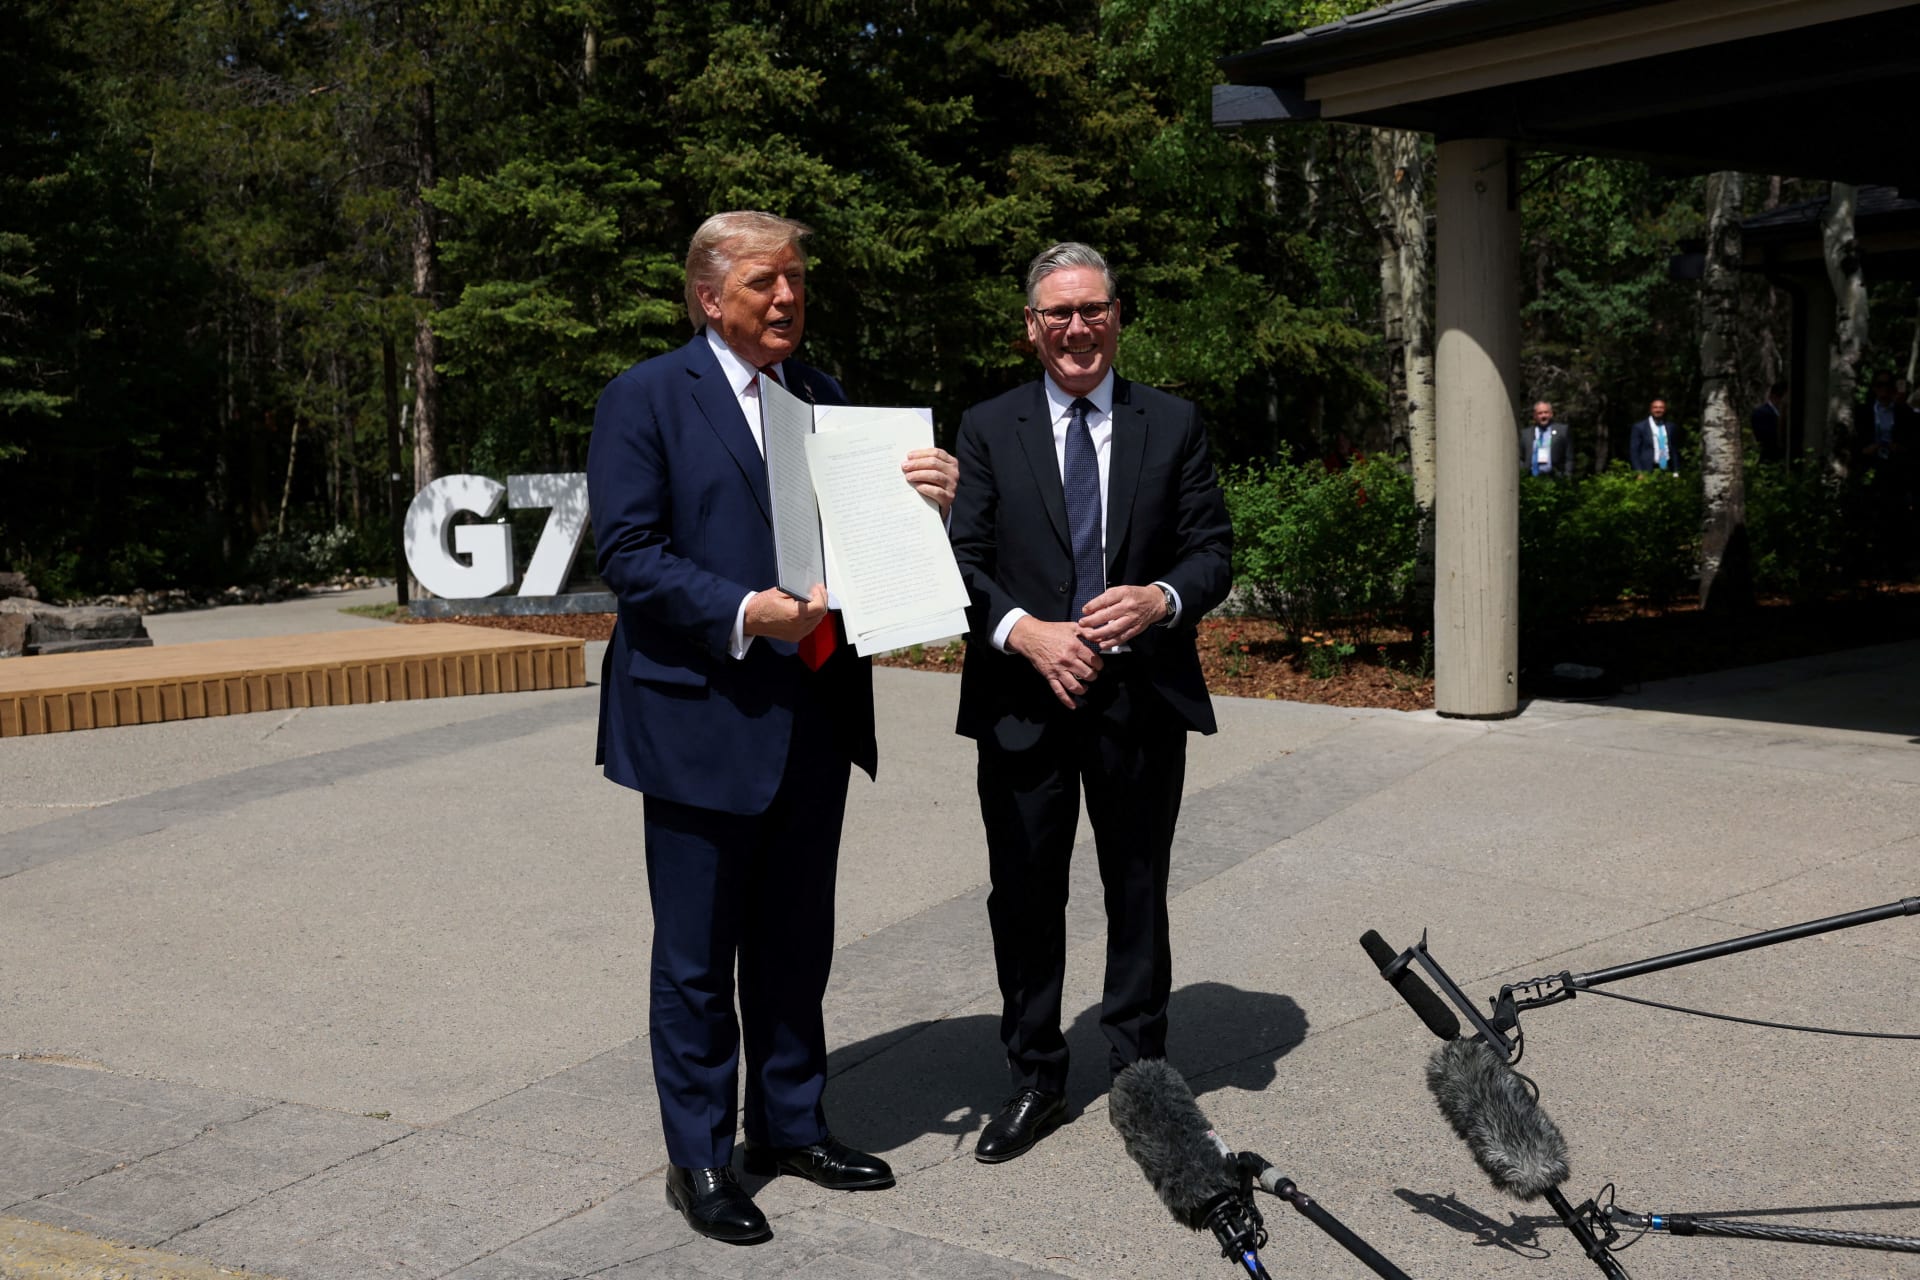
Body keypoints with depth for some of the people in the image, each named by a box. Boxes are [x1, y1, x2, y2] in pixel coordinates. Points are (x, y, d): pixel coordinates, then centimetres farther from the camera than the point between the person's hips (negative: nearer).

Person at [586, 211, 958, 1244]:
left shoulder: (824, 397, 13)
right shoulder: (646, 398, -5)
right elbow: (627, 552, -13)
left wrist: (931, 498, -9)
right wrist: (742, 612, -23)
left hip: (814, 719, 6)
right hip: (701, 717, -6)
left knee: (795, 943, 17)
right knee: (697, 957, 6)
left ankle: (790, 1124, 33)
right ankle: (699, 1159, 20)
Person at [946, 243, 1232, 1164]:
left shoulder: (1174, 425, 6)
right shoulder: (987, 430, 4)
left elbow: (1213, 550, 3)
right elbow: (961, 560, -2)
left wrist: (1161, 598, -18)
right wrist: (1023, 631, -18)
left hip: (1143, 698, 1)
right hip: (1023, 699, 0)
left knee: (1138, 894, 11)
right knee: (1025, 897, 7)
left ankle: (1140, 1072, 26)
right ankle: (1034, 1080, 22)